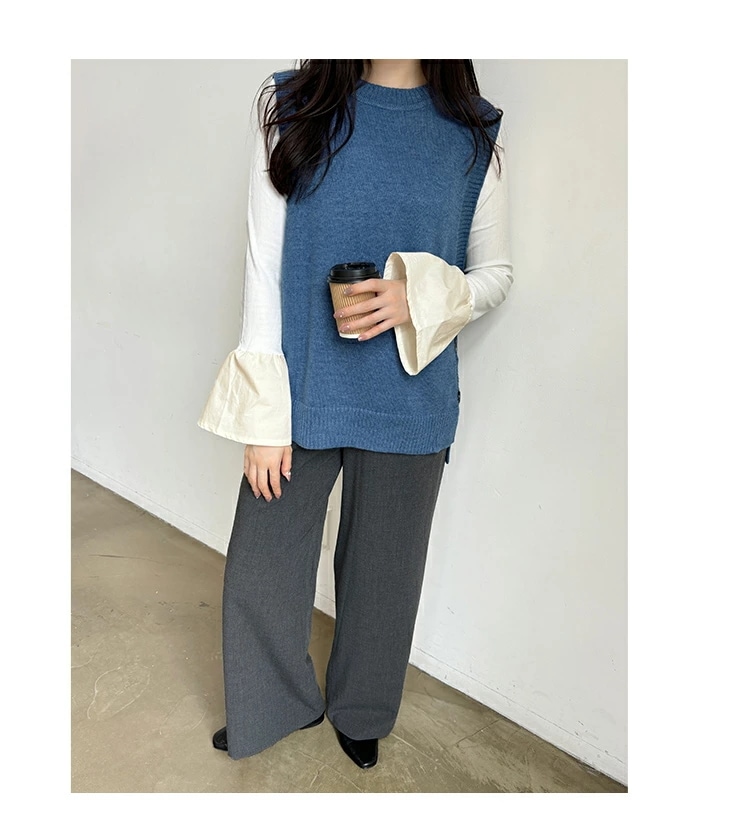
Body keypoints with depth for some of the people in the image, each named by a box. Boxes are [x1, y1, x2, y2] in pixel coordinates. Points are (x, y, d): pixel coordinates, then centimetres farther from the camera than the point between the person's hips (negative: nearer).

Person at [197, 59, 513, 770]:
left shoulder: (475, 134, 3)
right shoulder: (293, 108, 2)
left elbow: (496, 273, 8)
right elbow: (264, 266, -3)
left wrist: (417, 297, -16)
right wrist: (263, 413, -6)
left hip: (410, 402, 1)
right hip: (304, 391, 0)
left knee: (382, 572, 16)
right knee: (260, 570, 11)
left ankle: (359, 712, 47)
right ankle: (276, 704, 44)